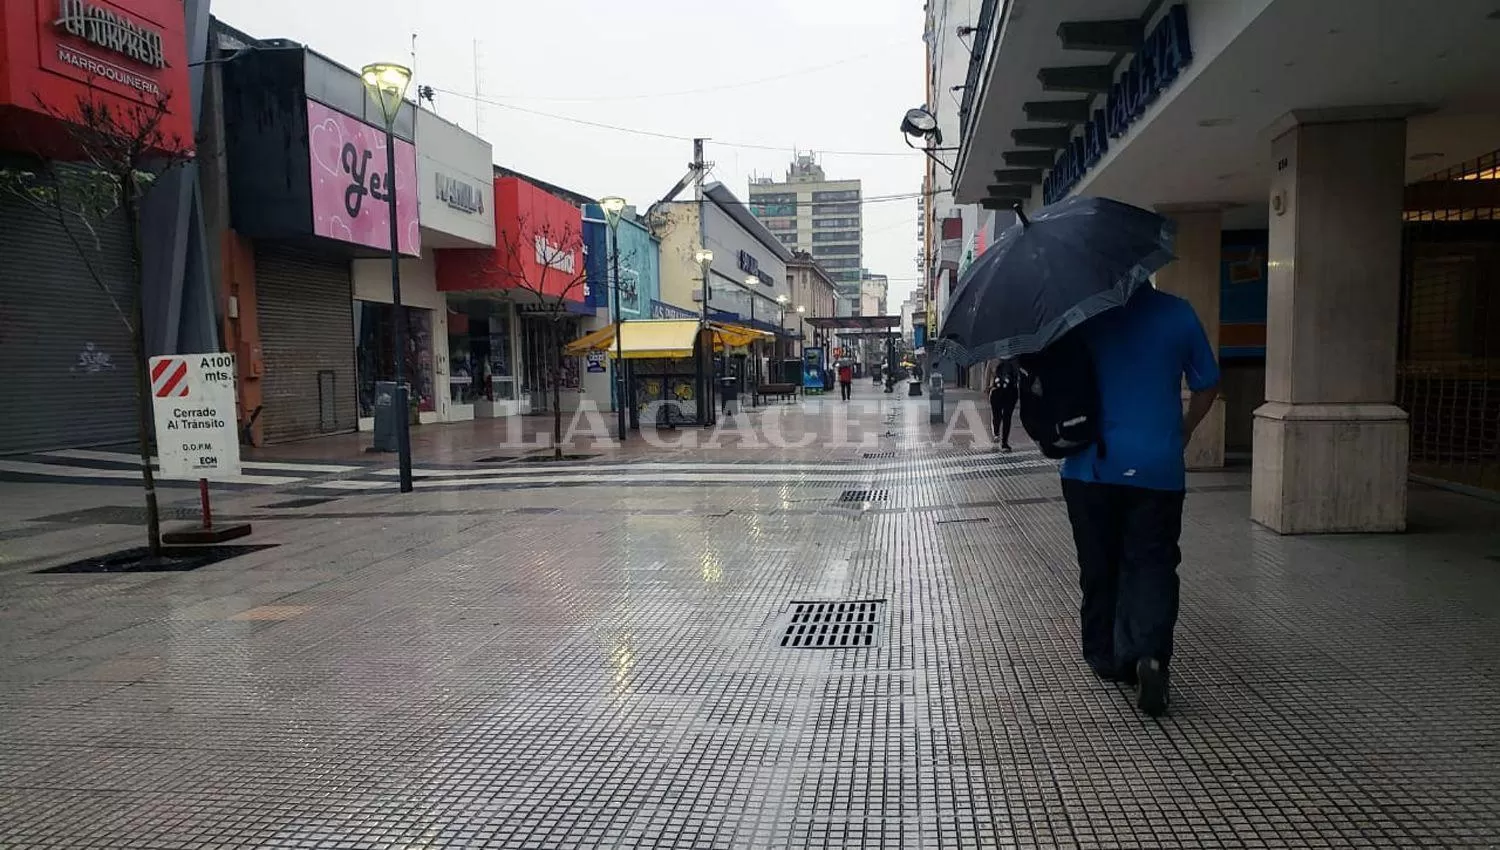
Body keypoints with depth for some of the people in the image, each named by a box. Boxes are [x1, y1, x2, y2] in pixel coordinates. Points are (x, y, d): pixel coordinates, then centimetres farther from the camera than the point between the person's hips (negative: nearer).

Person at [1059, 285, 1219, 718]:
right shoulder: (1177, 313, 0)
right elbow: (1207, 386, 8)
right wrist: (1182, 432, 21)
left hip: (1091, 466, 0)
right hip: (1157, 467, 0)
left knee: (1098, 566, 13)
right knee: (1151, 564, 4)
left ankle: (1105, 656, 23)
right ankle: (1149, 654, -15)